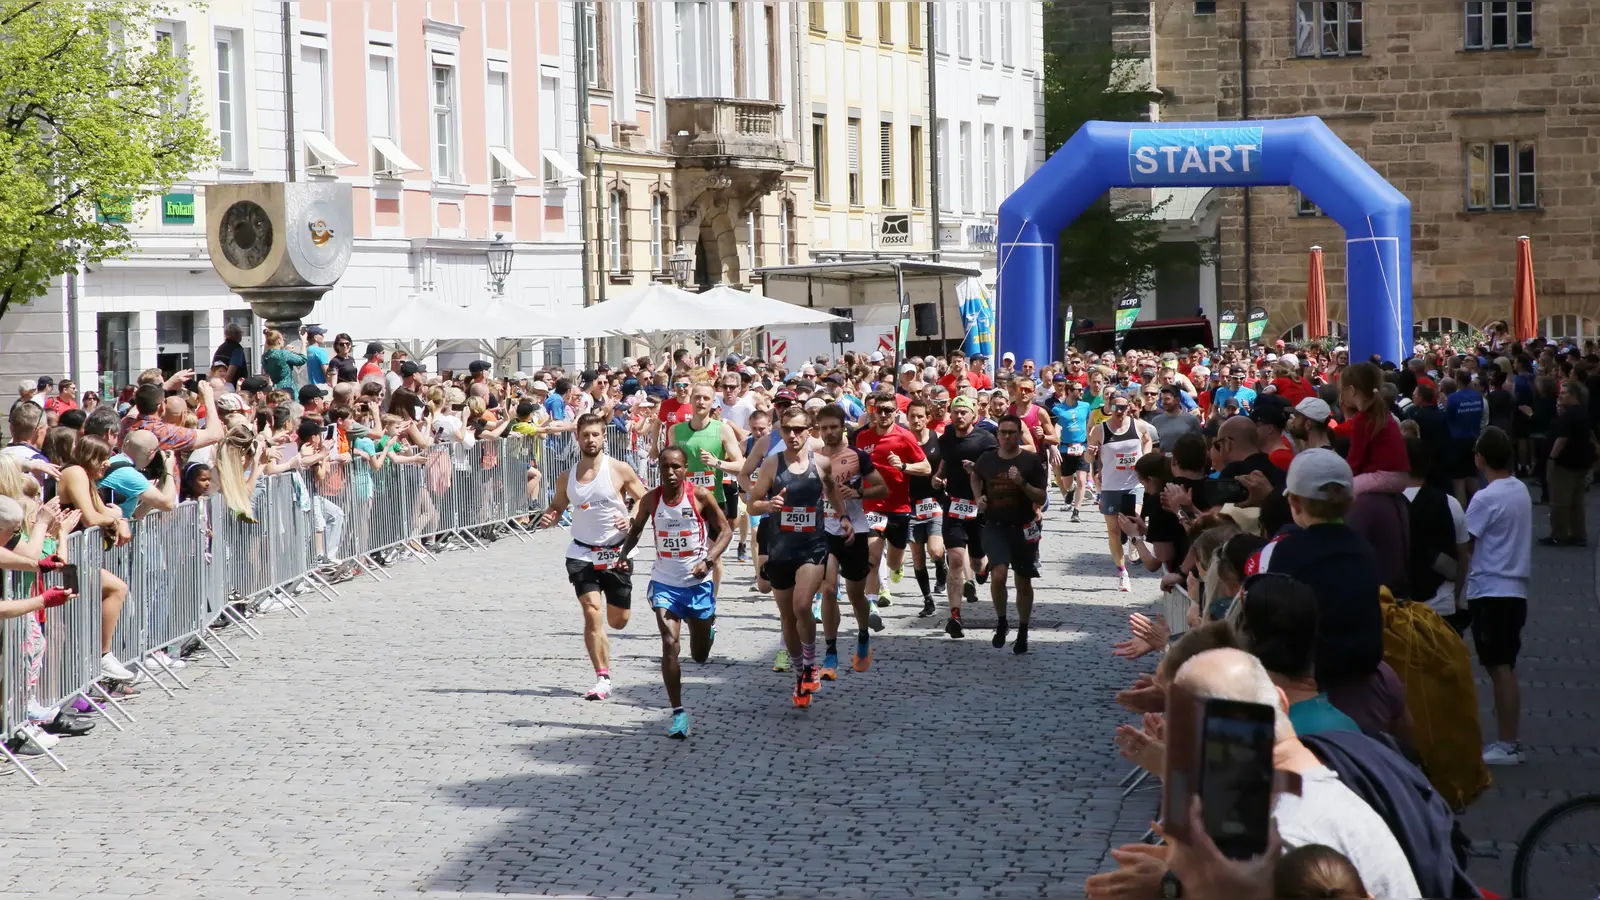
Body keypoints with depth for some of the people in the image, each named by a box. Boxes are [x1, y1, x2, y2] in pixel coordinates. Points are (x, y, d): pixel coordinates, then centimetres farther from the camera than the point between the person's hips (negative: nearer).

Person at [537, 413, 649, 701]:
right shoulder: (567, 479, 3)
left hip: (616, 553, -1)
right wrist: (548, 518, -7)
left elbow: (645, 501, 2)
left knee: (618, 621, 7)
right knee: (592, 613, -16)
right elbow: (557, 507, 17)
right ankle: (603, 679, -11)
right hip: (582, 553, 1)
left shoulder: (620, 470, -5)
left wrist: (631, 520, -18)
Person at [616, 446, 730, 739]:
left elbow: (724, 530, -5)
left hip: (698, 582, -1)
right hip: (664, 583, 1)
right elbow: (636, 529, 11)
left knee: (700, 655, 13)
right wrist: (623, 555, -6)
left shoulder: (700, 496, -13)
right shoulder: (651, 499, -6)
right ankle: (678, 712, -8)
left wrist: (708, 561, -19)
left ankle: (708, 627, 51)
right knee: (669, 644, -15)